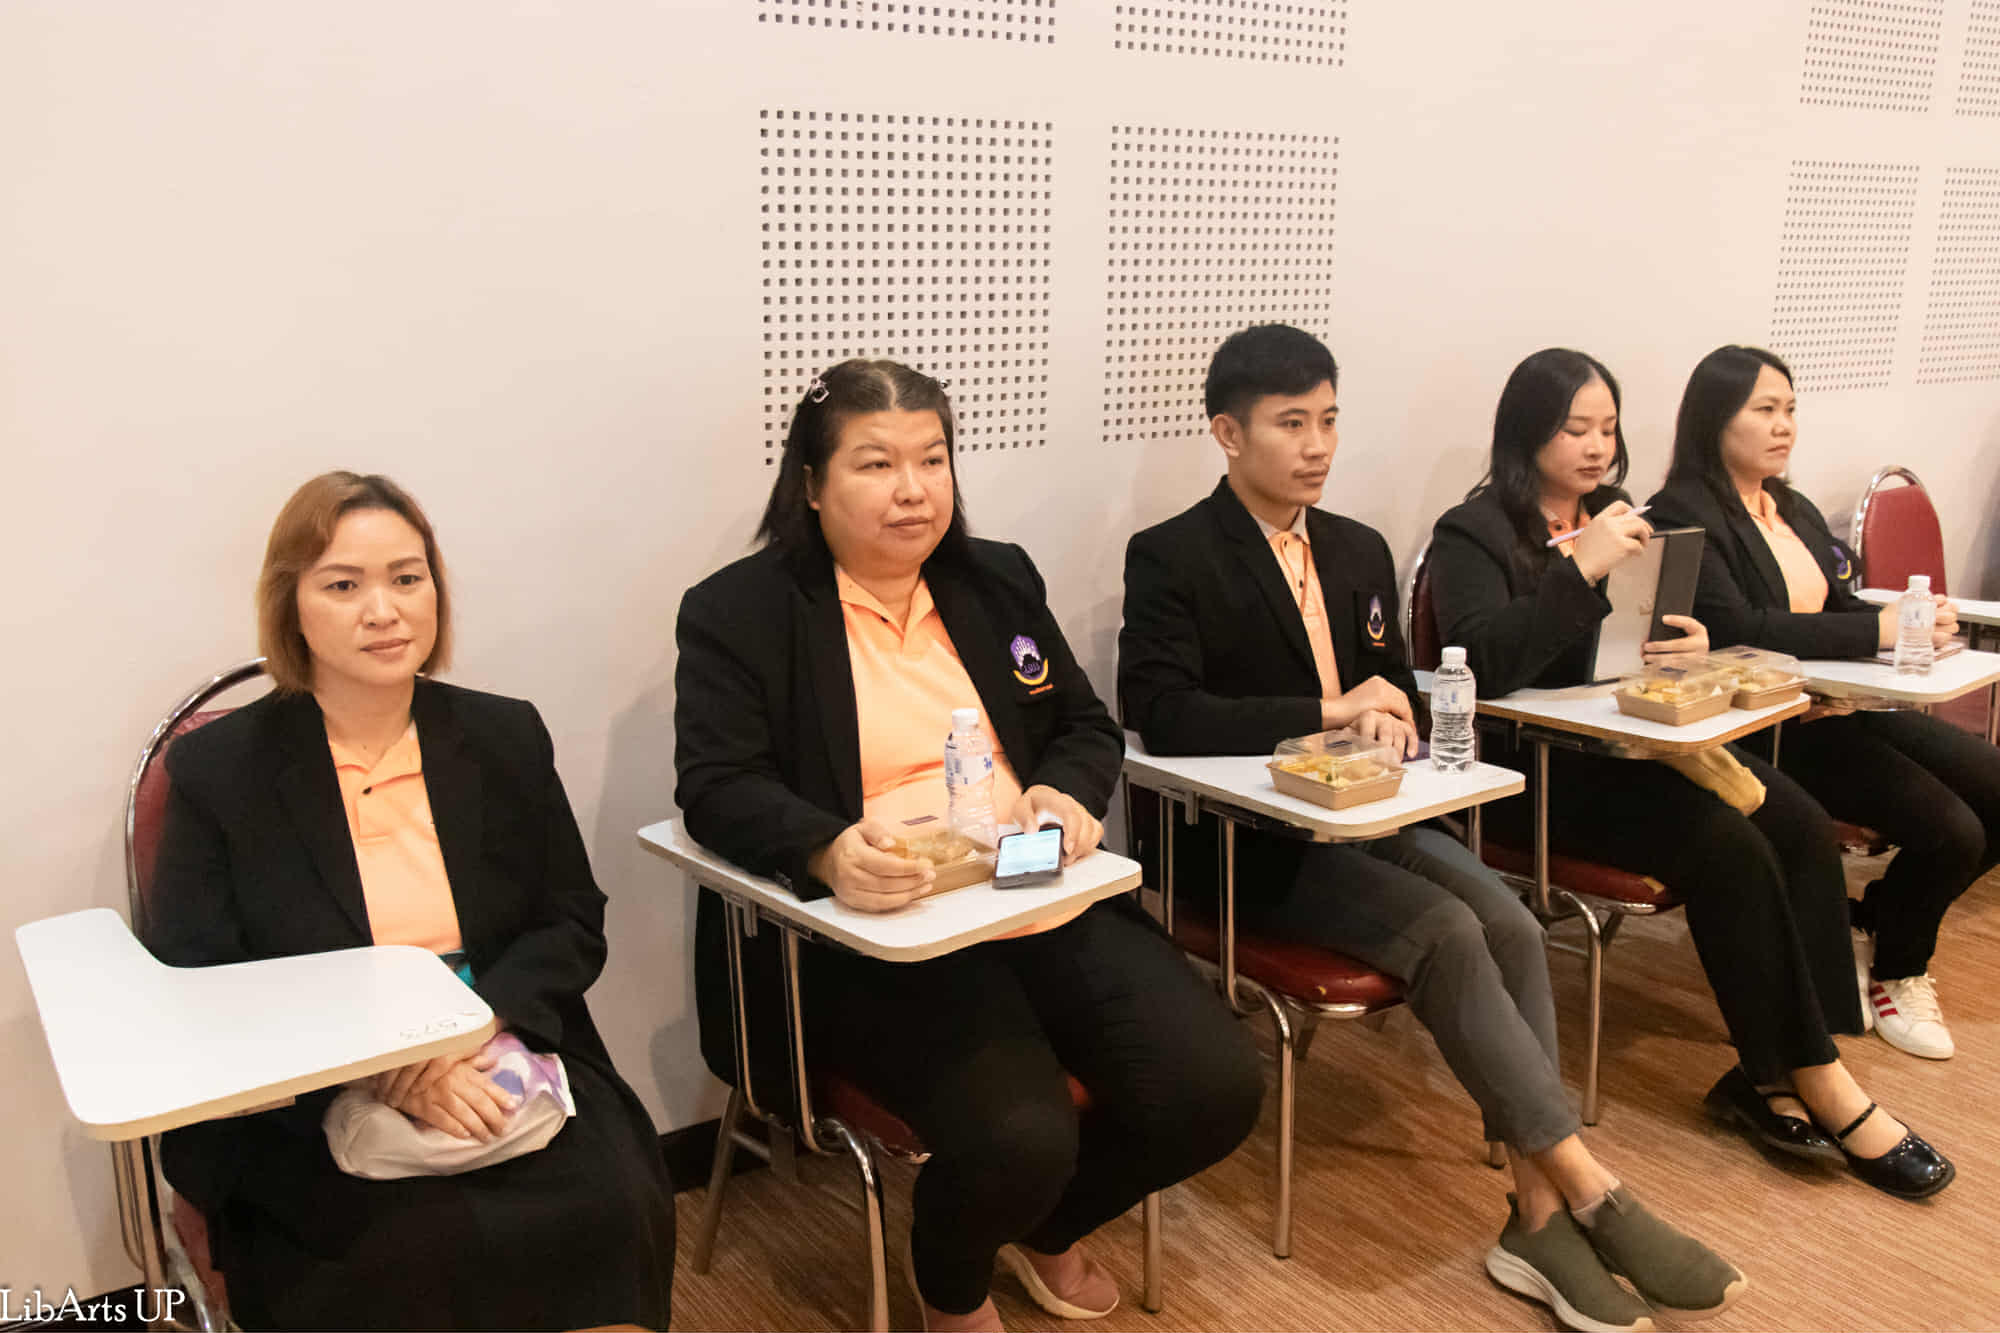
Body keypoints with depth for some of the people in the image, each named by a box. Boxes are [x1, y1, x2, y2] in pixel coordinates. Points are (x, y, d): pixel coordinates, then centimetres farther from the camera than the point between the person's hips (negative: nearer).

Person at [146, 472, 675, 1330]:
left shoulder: (506, 737, 8)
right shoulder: (217, 768, 1)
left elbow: (574, 926, 8)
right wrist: (381, 1070, -18)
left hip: (501, 1062, 2)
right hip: (301, 1111, -2)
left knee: (613, 1210, -25)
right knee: (431, 1246, -29)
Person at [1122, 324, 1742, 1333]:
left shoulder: (1359, 551, 14)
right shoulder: (1171, 558, -6)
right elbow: (1161, 712, -20)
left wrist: (1391, 717, -4)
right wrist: (1329, 713, -24)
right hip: (1251, 843, -6)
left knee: (1512, 926, -19)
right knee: (1447, 934, -25)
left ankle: (1539, 1213, -15)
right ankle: (1591, 1192, -17)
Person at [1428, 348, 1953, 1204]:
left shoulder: (1616, 518, 18)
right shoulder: (1472, 537, -4)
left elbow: (1674, 622, 16)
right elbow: (1486, 663, -20)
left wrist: (1697, 643, -8)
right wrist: (1582, 567, -26)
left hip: (1632, 740, 7)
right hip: (1536, 767, -7)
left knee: (1804, 828, -16)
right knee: (1731, 850, -25)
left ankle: (1778, 1078, -13)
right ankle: (1814, 1086, -11)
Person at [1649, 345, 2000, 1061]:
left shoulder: (1796, 511, 19)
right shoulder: (1684, 515, -11)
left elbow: (1840, 610, 16)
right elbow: (1734, 630, -24)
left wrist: (1918, 623, -7)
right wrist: (1880, 630, -25)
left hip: (1842, 708, 9)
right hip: (1766, 730, -9)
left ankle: (1876, 930, 16)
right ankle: (1894, 970, 13)